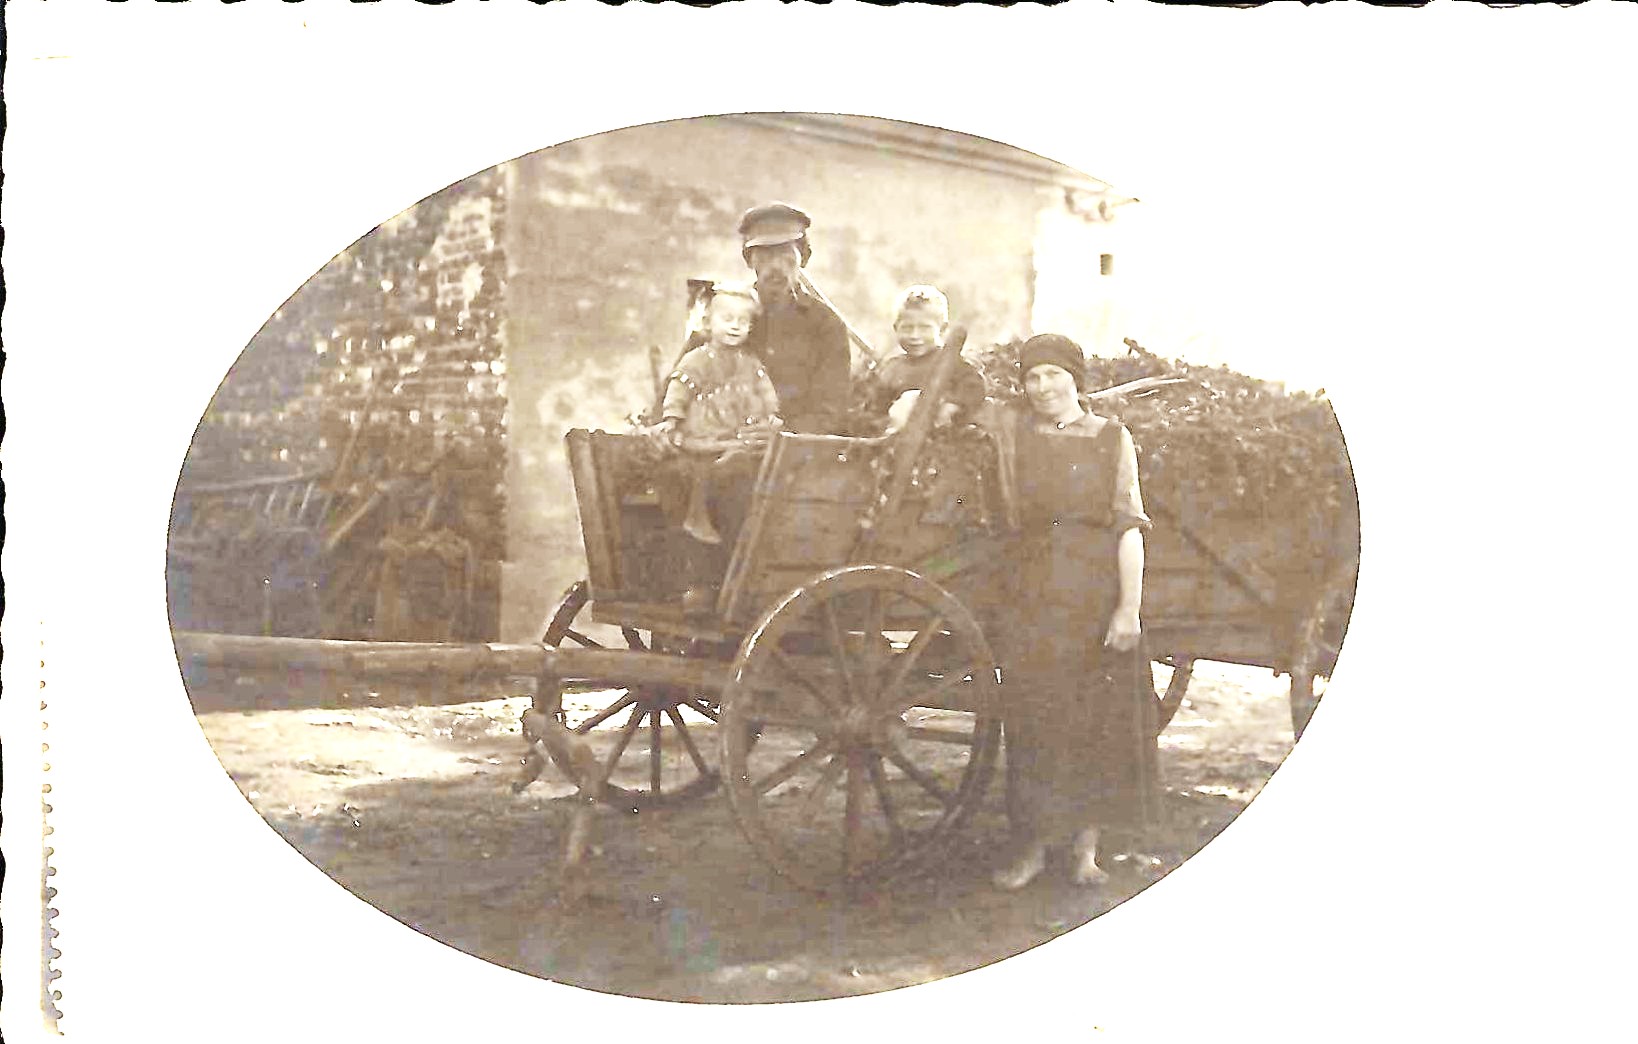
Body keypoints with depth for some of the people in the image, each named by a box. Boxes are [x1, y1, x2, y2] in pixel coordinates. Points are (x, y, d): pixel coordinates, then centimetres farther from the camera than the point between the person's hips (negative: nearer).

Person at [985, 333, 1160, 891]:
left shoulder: (1113, 438, 3)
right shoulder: (1010, 429, 7)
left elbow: (1129, 525, -3)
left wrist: (1129, 606, -10)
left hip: (1102, 592, 0)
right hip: (1038, 595, 1)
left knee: (1101, 719, 2)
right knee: (1035, 717, -1)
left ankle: (1086, 847, 14)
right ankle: (1033, 847, 10)